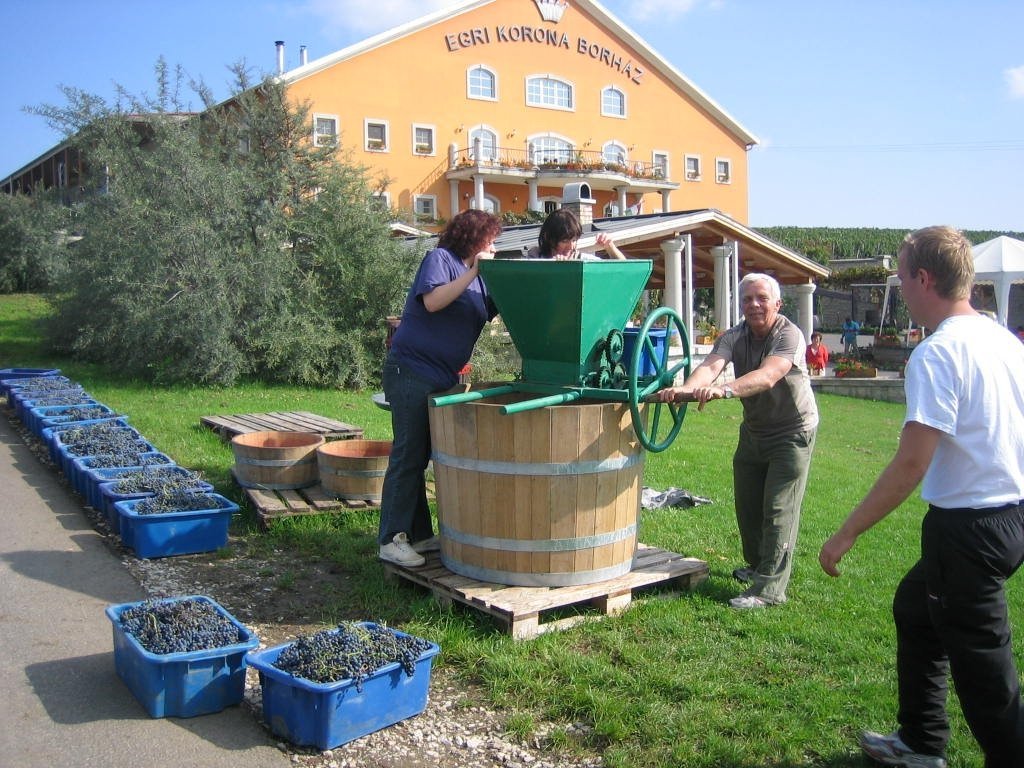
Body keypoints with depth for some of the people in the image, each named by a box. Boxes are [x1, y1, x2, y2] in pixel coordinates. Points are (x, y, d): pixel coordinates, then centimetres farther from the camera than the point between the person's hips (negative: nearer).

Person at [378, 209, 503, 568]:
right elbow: (432, 301, -22)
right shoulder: (440, 259, -6)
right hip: (412, 372, -9)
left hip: (443, 377, 9)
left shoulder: (477, 277, 19)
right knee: (408, 456, -7)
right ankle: (392, 540, -2)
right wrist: (474, 271, -22)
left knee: (425, 456, 12)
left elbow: (494, 310, 16)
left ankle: (419, 534, 18)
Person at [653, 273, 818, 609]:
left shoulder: (789, 335, -23)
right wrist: (686, 388, -51)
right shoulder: (734, 337, -9)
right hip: (753, 430, 6)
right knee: (747, 505, 12)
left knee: (779, 510, -8)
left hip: (793, 432, -5)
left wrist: (725, 389, -59)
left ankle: (769, 589, -4)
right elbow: (710, 366, -29)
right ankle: (758, 566, 34)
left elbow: (767, 376, -41)